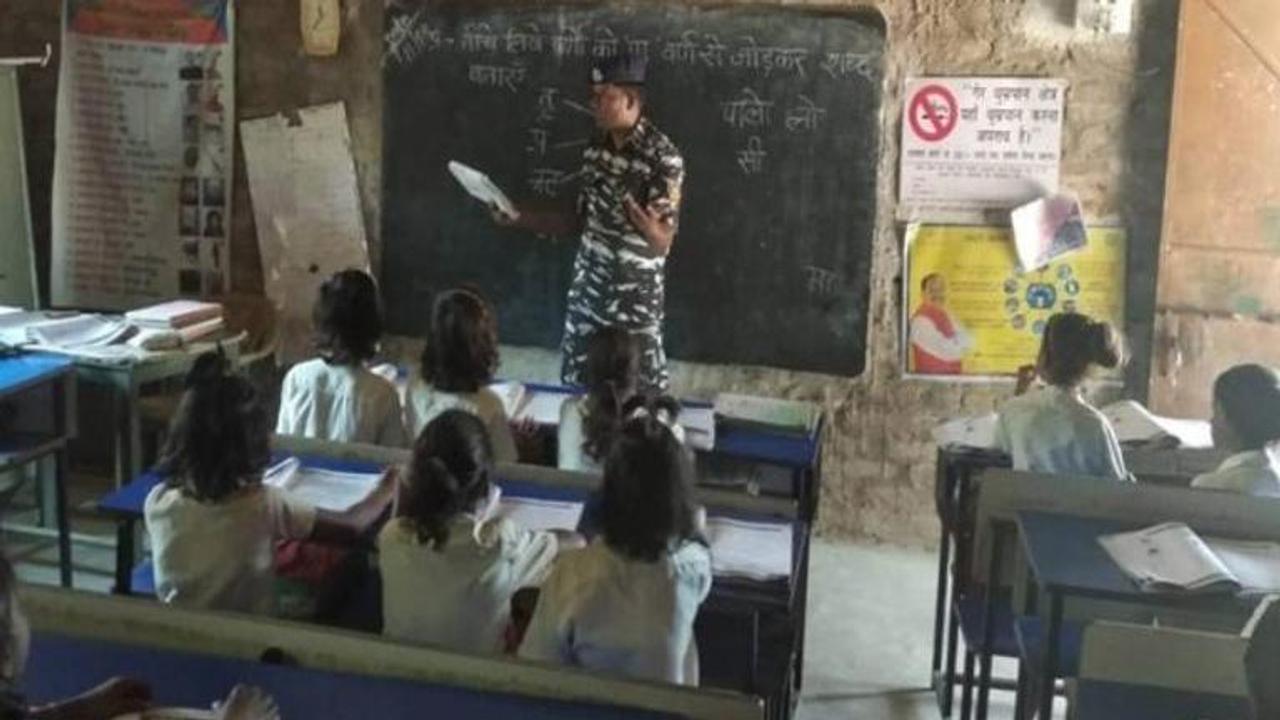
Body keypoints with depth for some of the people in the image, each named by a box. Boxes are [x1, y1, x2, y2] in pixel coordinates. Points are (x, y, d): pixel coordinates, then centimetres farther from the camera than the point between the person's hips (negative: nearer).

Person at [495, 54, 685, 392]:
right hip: (587, 291, 7)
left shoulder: (662, 157, -17)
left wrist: (647, 225, -41)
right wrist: (519, 217, 7)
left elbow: (663, 241, -19)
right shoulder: (596, 147, 4)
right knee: (579, 388, 12)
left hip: (634, 300, -7)